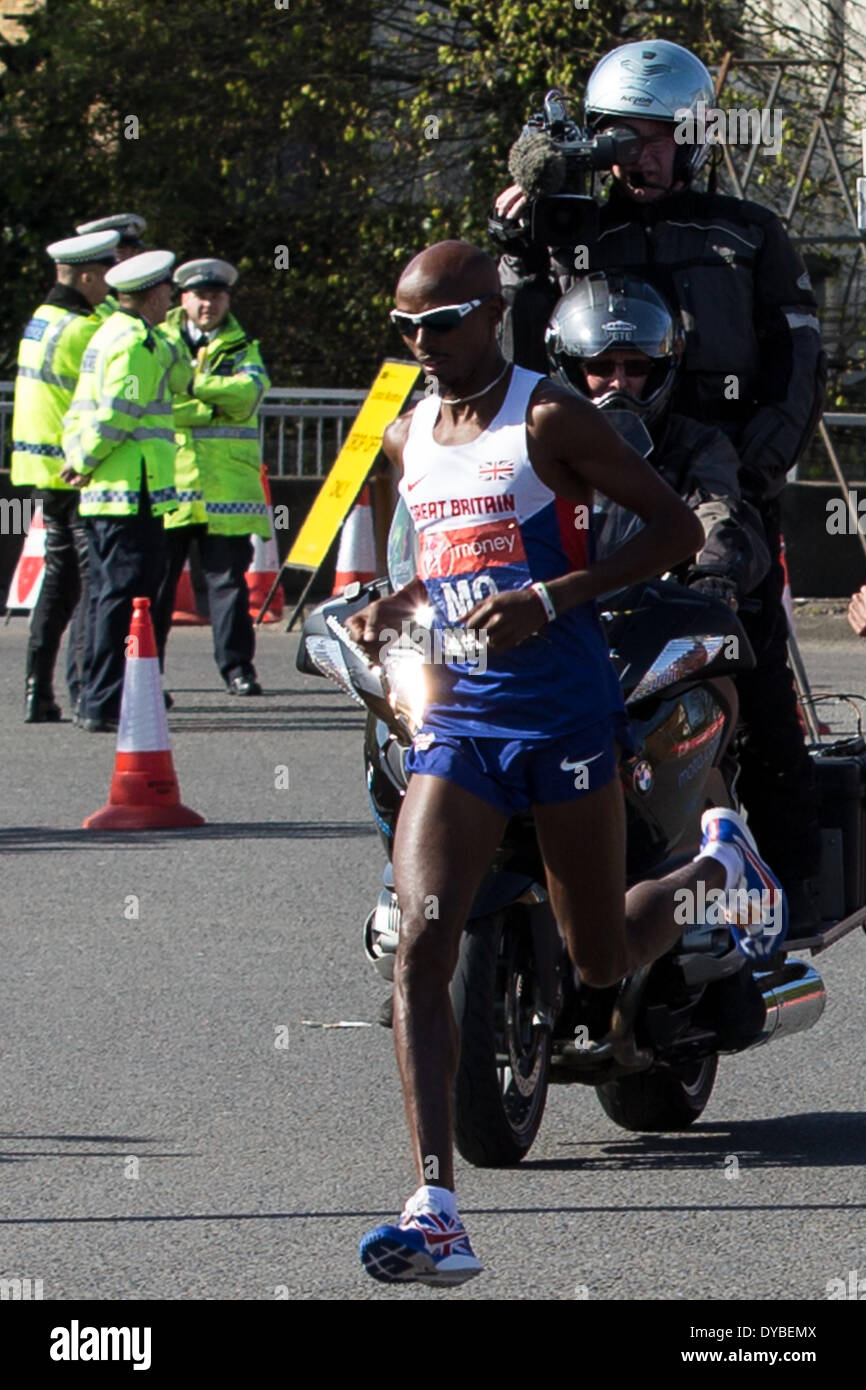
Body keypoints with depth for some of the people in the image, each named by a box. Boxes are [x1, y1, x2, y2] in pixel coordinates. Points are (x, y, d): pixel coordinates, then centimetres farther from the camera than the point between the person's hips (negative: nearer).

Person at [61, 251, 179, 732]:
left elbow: (81, 413, 18)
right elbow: (116, 418, -19)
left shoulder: (109, 333, 18)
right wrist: (84, 464, -7)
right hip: (133, 490, -10)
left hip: (103, 494, 10)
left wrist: (79, 460, 8)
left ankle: (96, 701, 18)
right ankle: (106, 705, -11)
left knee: (109, 593, 14)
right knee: (127, 596, -9)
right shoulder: (137, 344, -13)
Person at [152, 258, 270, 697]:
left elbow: (248, 391, -9)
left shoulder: (242, 348, 13)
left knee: (228, 577, 1)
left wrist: (191, 386, -17)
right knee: (156, 580, 0)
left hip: (226, 485, 1)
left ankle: (237, 667, 4)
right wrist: (215, 403, -9)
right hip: (168, 479, -1)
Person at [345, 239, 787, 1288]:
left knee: (604, 962, 11)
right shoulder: (404, 439, 11)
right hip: (454, 719, 4)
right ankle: (436, 1213, -21)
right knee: (419, 949, -15)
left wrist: (549, 598, -19)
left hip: (564, 712, -4)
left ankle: (717, 866, 46)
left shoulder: (550, 420, -8)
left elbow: (677, 527, -9)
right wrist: (392, 605, 6)